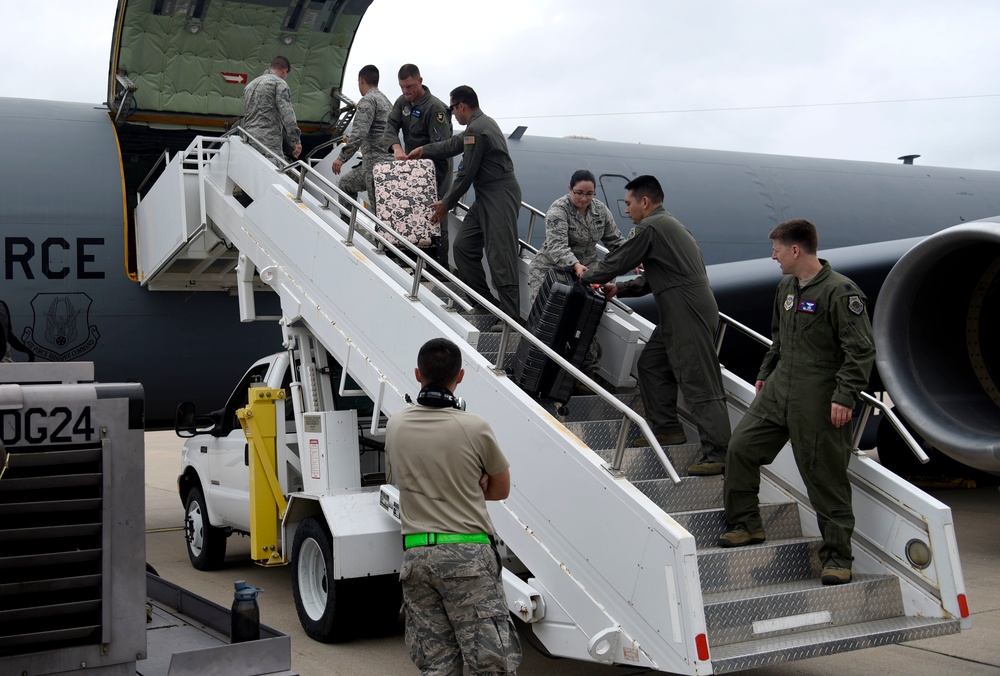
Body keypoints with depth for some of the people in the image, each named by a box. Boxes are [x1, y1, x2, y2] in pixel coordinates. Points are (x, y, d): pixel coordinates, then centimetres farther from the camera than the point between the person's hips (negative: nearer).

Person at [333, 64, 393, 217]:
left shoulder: (368, 100, -8)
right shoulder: (386, 100, 21)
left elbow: (358, 134, -19)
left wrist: (341, 158, -14)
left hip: (376, 163, -10)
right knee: (346, 182, 25)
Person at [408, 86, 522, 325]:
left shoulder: (476, 130, -16)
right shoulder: (481, 122, 16)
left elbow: (466, 174, -13)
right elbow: (454, 144, 32)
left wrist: (446, 204, -1)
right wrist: (424, 150, 42)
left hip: (499, 199, -11)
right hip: (486, 198, 11)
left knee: (500, 259, -12)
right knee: (463, 247, 11)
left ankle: (511, 320, -12)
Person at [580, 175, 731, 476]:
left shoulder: (650, 228, -10)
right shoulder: (668, 224, 23)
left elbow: (617, 262, -5)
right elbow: (653, 278, 27)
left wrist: (586, 276, 12)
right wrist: (619, 289, 21)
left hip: (688, 313, -11)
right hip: (678, 315, 11)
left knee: (699, 382, -10)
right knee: (651, 363, 18)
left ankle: (717, 453, -9)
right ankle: (667, 428, 25)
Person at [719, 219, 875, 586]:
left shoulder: (840, 291, -14)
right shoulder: (786, 286, 12)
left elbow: (861, 350, -16)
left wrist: (845, 396, -20)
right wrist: (765, 373, 25)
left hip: (819, 401, -8)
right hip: (778, 391, 8)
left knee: (824, 475, -1)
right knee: (741, 447, 2)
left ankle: (837, 555, 12)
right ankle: (746, 524, 19)